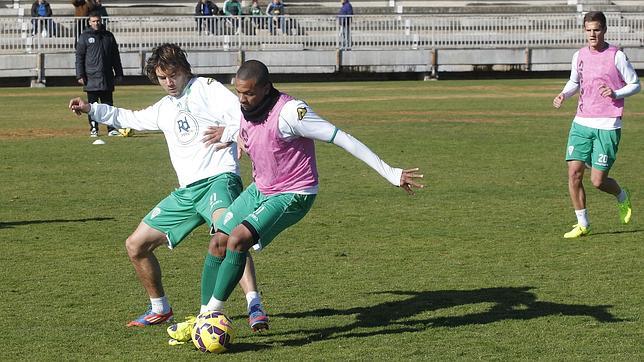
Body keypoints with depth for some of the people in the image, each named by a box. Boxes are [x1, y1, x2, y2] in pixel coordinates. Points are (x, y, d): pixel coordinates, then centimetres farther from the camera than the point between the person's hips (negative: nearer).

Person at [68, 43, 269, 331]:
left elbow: (243, 113, -13)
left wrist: (230, 132, -34)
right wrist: (91, 109, 35)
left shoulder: (205, 88, 0)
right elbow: (131, 119, 42)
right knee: (135, 245, 9)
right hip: (186, 191, 9)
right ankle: (160, 309, 26)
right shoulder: (164, 108, 24)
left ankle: (255, 307, -44)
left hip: (218, 180, -9)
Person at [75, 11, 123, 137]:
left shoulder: (108, 36, 11)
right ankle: (93, 129, 7)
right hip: (91, 77, -2)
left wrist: (119, 73, 12)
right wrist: (80, 75, -7)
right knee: (92, 105, 2)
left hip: (107, 78, 2)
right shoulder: (84, 37, 3)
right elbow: (79, 57, 1)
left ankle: (111, 128, 3)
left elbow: (115, 56, 16)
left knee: (108, 104, 3)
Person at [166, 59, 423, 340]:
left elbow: (342, 138, -28)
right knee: (218, 242, 3)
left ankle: (214, 312, -12)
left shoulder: (288, 112, -28)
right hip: (259, 189, 8)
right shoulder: (246, 108, -3)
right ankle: (204, 317, 15)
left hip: (293, 195, -8)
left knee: (238, 239, -24)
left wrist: (391, 174, -28)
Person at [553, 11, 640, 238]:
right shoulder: (579, 56, 8)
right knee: (574, 172, -6)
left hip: (607, 126, -5)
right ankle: (582, 224, 8)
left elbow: (635, 85, 1)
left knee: (598, 181, -6)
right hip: (582, 123, 5)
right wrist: (564, 94, 4)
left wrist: (616, 94, -17)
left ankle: (623, 197, 27)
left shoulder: (616, 56, -6)